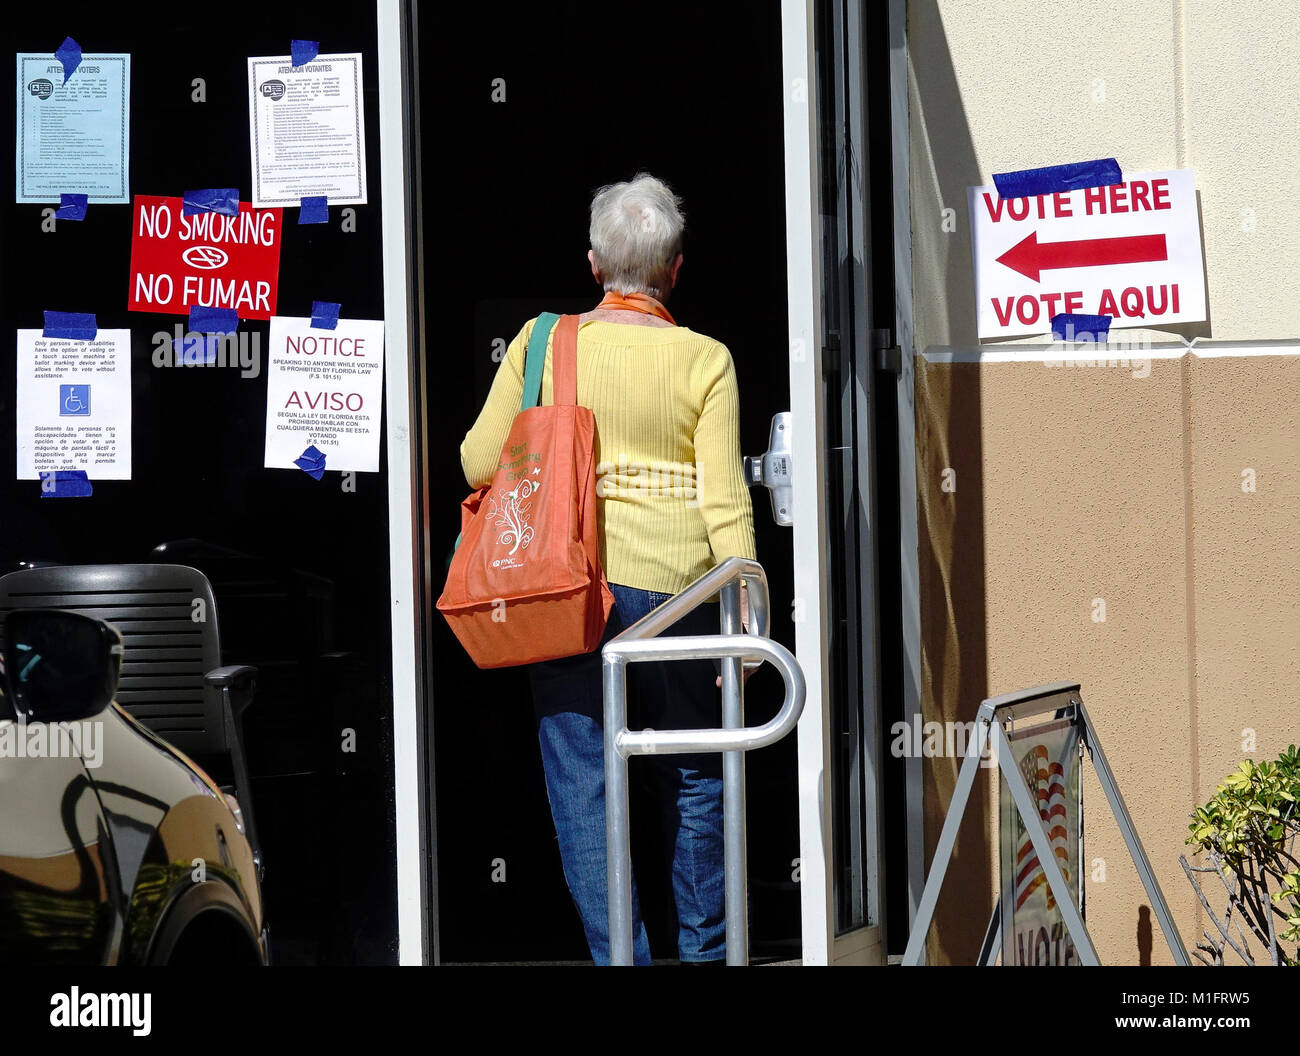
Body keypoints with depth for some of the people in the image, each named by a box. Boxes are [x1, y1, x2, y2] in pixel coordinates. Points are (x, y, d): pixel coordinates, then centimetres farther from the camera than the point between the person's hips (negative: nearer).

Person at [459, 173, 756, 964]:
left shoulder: (542, 344, 2)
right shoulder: (704, 360, -1)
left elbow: (480, 462, 4)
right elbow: (723, 493, -5)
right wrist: (745, 607, -2)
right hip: (674, 592, 0)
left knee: (583, 787, 4)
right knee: (695, 779, 15)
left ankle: (619, 953, 0)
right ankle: (705, 951, 23)